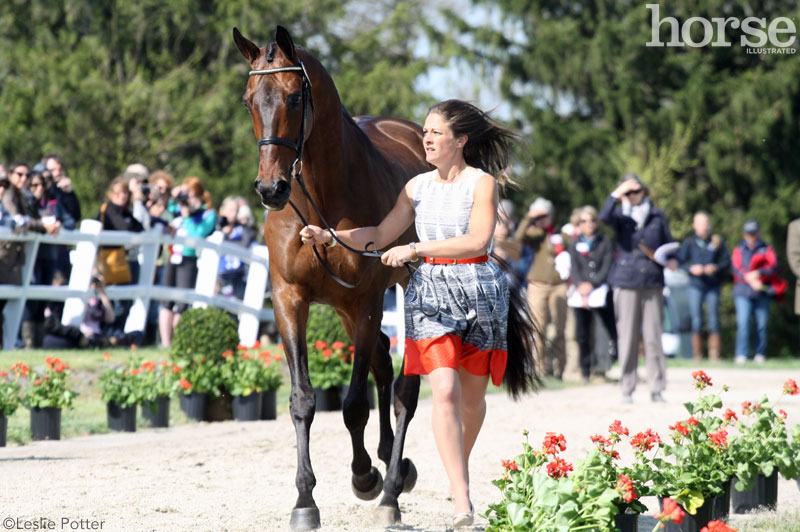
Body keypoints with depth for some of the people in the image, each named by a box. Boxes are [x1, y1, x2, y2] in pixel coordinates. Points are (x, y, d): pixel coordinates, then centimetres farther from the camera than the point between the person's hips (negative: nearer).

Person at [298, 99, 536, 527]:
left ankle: (461, 466, 40)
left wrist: (416, 249, -23)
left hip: (479, 290, -2)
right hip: (431, 291, 2)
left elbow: (477, 240, -19)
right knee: (445, 390, -15)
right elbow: (380, 235, 14)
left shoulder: (482, 183, -5)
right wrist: (330, 236, 1)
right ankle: (462, 505, -20)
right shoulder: (418, 187, 9)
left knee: (472, 396, 11)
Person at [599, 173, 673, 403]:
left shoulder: (658, 216, 11)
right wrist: (616, 194, -18)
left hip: (652, 281, 1)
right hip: (625, 282, -1)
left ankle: (656, 389, 4)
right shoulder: (621, 216, 7)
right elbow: (605, 216, -15)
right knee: (627, 337, 0)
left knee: (653, 337, 0)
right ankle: (627, 390, 5)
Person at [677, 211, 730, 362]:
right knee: (696, 320, -5)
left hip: (713, 285, 1)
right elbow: (679, 262, 3)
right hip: (695, 285, -1)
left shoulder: (718, 241, 4)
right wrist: (691, 269, -14)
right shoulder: (689, 242, 2)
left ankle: (714, 355, 1)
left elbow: (727, 261, 6)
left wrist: (716, 268, -12)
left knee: (713, 320, -2)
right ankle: (697, 354, 1)